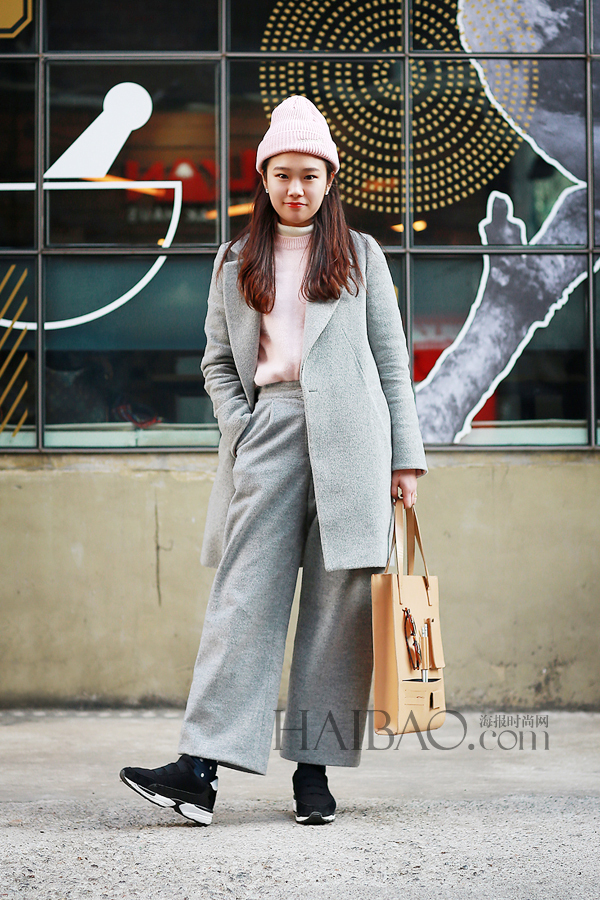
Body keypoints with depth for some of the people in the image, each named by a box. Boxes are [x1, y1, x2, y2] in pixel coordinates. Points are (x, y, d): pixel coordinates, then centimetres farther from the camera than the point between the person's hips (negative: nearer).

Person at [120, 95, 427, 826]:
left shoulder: (360, 256, 13)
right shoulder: (236, 264, 17)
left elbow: (392, 359, 11)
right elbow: (217, 361, 15)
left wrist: (405, 457, 5)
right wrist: (240, 429, -2)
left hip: (348, 436, 0)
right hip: (269, 430, 0)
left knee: (339, 600, -2)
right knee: (245, 596, -8)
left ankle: (314, 770, 3)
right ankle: (200, 768, -14)